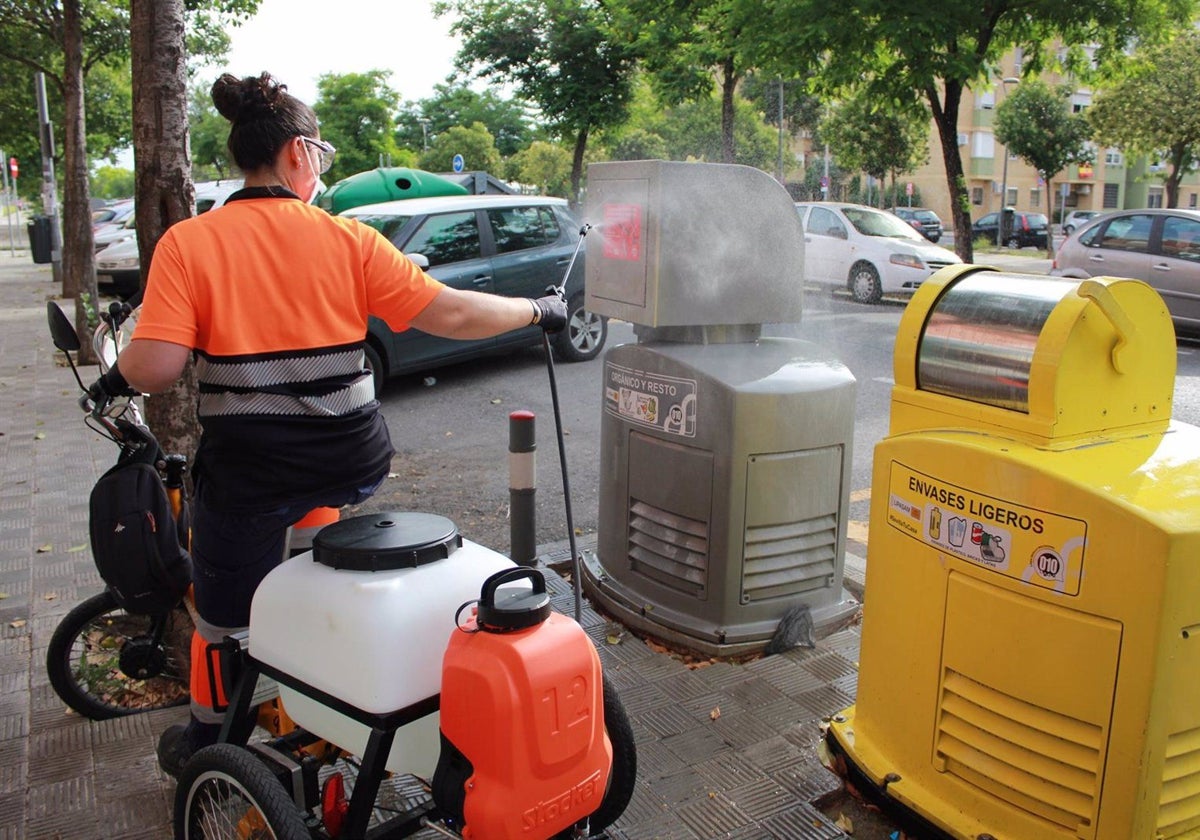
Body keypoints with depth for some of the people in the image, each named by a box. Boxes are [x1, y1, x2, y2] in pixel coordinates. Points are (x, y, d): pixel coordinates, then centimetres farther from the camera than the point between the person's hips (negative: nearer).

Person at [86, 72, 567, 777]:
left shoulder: (187, 243, -8)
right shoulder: (348, 240, -4)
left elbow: (154, 368, -15)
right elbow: (449, 312, -5)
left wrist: (118, 377, 7)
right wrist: (537, 310, 9)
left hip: (245, 473, -1)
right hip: (352, 463, 1)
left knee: (224, 616, 20)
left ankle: (208, 747, 41)